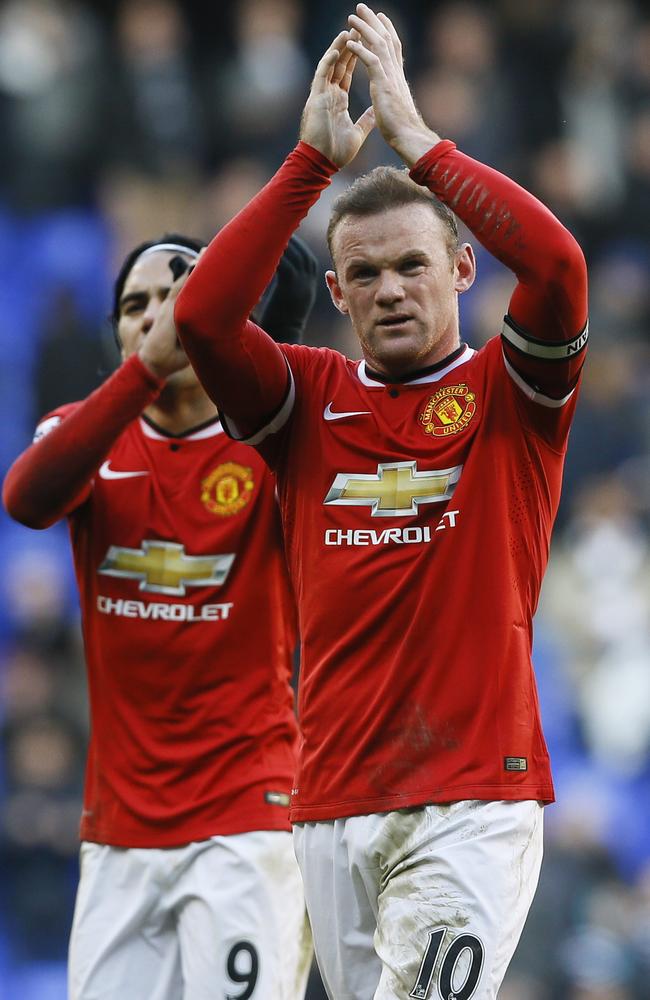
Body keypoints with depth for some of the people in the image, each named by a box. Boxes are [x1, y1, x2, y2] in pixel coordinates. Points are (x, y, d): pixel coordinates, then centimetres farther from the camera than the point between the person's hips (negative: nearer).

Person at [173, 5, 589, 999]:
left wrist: (416, 136, -10)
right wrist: (314, 157, -7)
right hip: (332, 806, 4)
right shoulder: (309, 401, 13)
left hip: (475, 799, -4)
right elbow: (201, 315, -5)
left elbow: (558, 267, -14)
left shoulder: (508, 393, 5)